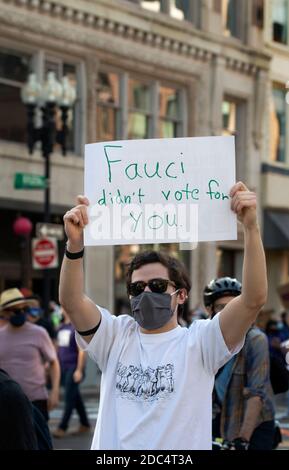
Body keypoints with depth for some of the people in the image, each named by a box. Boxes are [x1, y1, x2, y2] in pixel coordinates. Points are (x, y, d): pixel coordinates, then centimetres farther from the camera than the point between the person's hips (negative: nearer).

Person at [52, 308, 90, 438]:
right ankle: (85, 424, 21)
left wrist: (79, 370, -17)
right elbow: (58, 347, 19)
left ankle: (62, 427, -5)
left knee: (69, 397, -6)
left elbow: (82, 350, -13)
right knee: (75, 397, 12)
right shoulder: (61, 327, 13)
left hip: (74, 367, -8)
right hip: (63, 367, 8)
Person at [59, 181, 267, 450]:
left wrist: (251, 227, -25)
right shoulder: (117, 337, 6)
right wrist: (74, 244, -25)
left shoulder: (197, 342, -3)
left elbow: (254, 300, -16)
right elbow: (71, 301, -9)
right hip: (112, 444, 2)